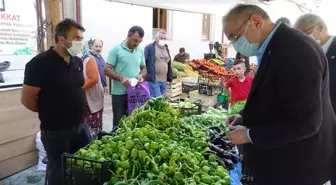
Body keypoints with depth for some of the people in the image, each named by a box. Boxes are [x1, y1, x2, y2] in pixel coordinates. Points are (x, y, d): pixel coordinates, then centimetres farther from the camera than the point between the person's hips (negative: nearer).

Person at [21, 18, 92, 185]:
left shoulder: (77, 61, 4)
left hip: (80, 126, 6)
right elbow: (27, 99, -14)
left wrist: (77, 109, 9)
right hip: (55, 131, -6)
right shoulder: (40, 63, -17)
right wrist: (50, 112, -1)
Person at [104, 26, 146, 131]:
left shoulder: (141, 51, 7)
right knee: (119, 122, 7)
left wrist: (141, 75, -6)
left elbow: (144, 68, 17)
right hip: (119, 93, -4)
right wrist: (121, 78, -25)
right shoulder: (116, 50, -8)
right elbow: (106, 70, -10)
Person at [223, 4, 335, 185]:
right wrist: (245, 116, 2)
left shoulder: (295, 48, -26)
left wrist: (249, 135, -21)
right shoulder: (275, 46, 4)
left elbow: (305, 122, -28)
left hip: (295, 165, -9)